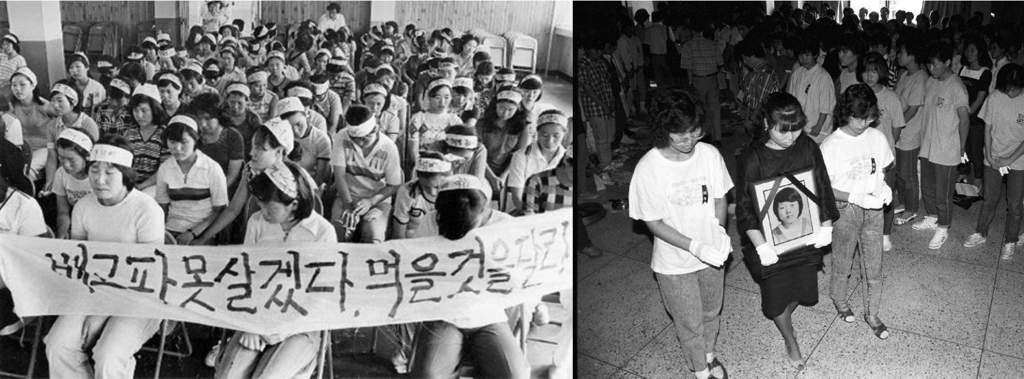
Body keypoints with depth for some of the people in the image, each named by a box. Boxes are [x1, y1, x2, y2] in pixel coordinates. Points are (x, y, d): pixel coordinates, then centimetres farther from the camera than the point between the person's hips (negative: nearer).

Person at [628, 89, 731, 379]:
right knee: (689, 323, 17)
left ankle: (709, 354, 57)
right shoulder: (649, 169, -25)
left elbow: (719, 198, -1)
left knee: (711, 312, 27)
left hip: (712, 254, 3)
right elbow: (653, 222, -17)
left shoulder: (709, 154, -16)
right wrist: (695, 246, -27)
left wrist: (719, 231, -20)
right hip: (674, 264, -3)